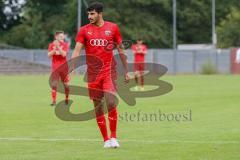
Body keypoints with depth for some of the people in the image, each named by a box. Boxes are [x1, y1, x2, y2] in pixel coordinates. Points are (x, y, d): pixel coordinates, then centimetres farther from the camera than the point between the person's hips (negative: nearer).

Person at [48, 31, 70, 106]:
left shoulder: (65, 45, 1)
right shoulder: (51, 45, 5)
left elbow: (64, 54, -13)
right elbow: (49, 55, -5)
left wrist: (58, 46, -22)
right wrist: (55, 48, -17)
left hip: (64, 67, 0)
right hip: (55, 68, 0)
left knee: (66, 84, 4)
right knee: (54, 84, -8)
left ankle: (67, 99, 22)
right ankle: (53, 101, -7)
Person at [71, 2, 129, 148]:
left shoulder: (113, 28, 3)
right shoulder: (84, 30, 3)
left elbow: (121, 50, 10)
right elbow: (77, 51, -4)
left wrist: (126, 71, 11)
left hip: (109, 71, -1)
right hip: (93, 73, 1)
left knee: (111, 102, -15)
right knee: (98, 106, 3)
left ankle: (113, 137, -3)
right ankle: (106, 139, 13)